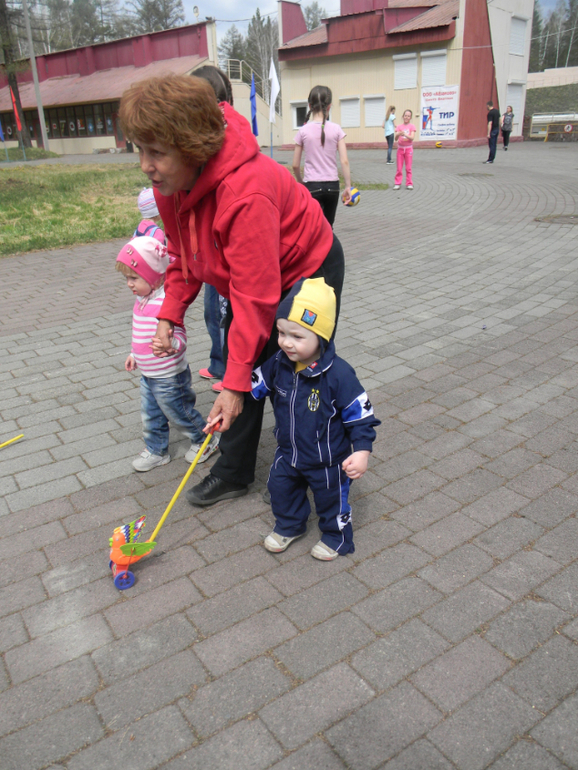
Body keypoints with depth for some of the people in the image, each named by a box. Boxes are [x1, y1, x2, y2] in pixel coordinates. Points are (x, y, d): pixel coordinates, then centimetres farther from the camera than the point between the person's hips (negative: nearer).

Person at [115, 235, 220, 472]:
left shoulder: (165, 303, -27)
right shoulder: (142, 301, 3)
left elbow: (180, 337, -28)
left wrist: (171, 345, -49)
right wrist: (134, 354, 25)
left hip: (168, 377, -9)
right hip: (148, 375, 9)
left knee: (179, 414, 11)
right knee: (150, 417, 19)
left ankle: (206, 440, 34)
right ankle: (156, 451, 38)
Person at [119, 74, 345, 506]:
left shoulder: (246, 191, -39)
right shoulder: (170, 179, -12)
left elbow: (255, 297, -37)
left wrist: (234, 383, -33)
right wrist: (170, 313, -7)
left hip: (307, 271, -7)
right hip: (248, 275, 8)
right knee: (243, 372, 9)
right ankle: (234, 473, 24)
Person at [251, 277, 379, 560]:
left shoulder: (338, 374, -31)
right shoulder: (279, 363, -13)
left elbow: (360, 414, -23)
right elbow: (255, 384, 4)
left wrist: (362, 451, -28)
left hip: (327, 461, -5)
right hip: (288, 453, 5)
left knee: (331, 499, 17)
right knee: (280, 489, 23)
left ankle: (335, 538, 46)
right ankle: (288, 526, 52)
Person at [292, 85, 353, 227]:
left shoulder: (303, 131, -4)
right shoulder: (336, 129, -2)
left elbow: (295, 165, 0)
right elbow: (344, 161, -6)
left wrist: (300, 182, 17)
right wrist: (348, 186, 1)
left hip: (312, 185, -2)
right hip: (332, 185, 2)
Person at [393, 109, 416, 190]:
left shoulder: (412, 126, -2)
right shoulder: (399, 127, 2)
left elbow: (412, 138, -15)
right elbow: (396, 138, -10)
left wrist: (405, 134, -32)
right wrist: (399, 134, -32)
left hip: (408, 148, -1)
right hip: (400, 148, 1)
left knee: (408, 167, 2)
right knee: (399, 167, 3)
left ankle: (409, 184, 8)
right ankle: (397, 183, 8)